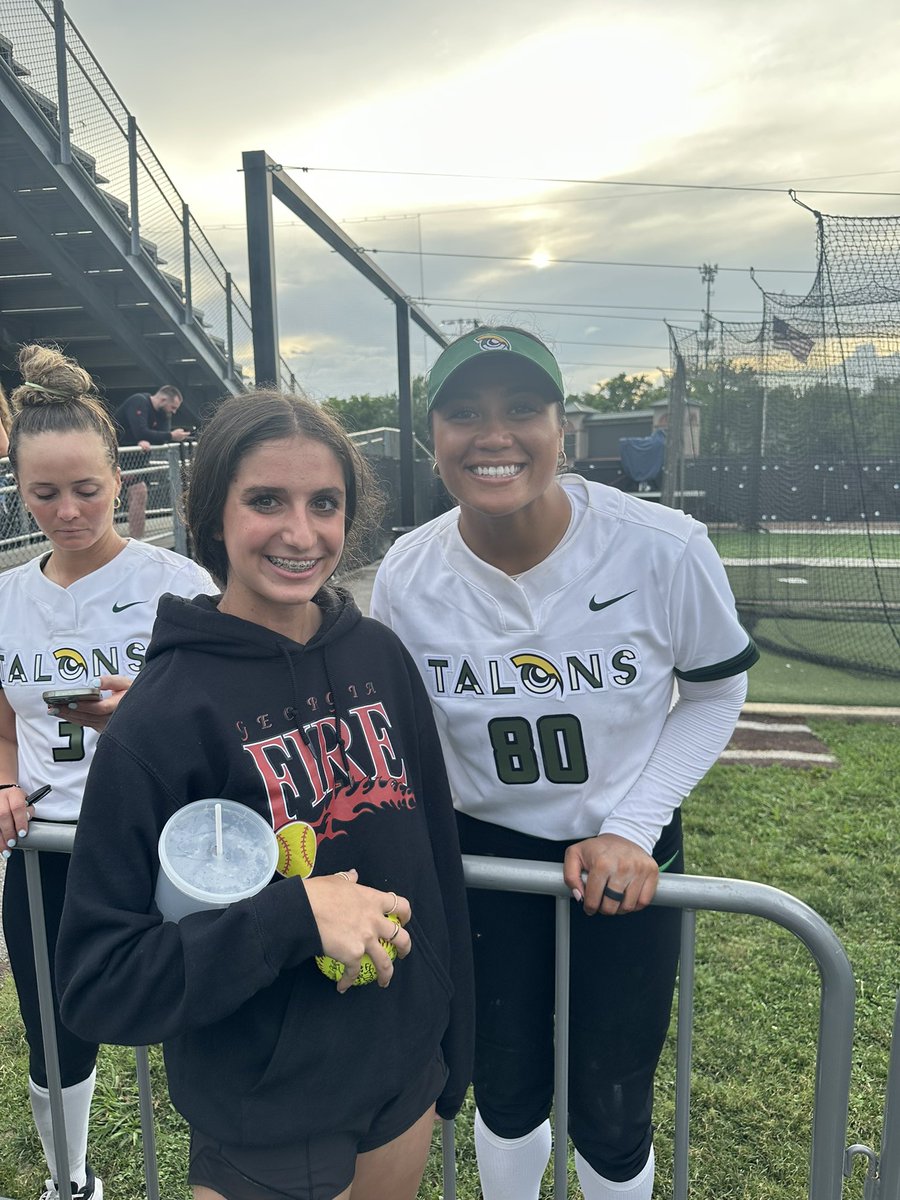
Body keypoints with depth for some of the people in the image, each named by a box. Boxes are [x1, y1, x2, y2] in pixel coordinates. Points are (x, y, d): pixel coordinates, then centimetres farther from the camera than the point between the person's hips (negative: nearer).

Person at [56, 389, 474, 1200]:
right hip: (266, 1133, -4)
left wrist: (451, 1052, 8)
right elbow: (99, 986, -16)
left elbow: (436, 855, 1)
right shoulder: (165, 712, -20)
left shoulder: (379, 655, -7)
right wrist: (295, 915, -28)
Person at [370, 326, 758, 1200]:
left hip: (628, 859, -1)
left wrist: (634, 830, -14)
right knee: (507, 1095, 21)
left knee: (611, 1116, 15)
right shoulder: (406, 576, -15)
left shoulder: (664, 548, -22)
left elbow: (715, 694, -6)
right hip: (484, 858, 2)